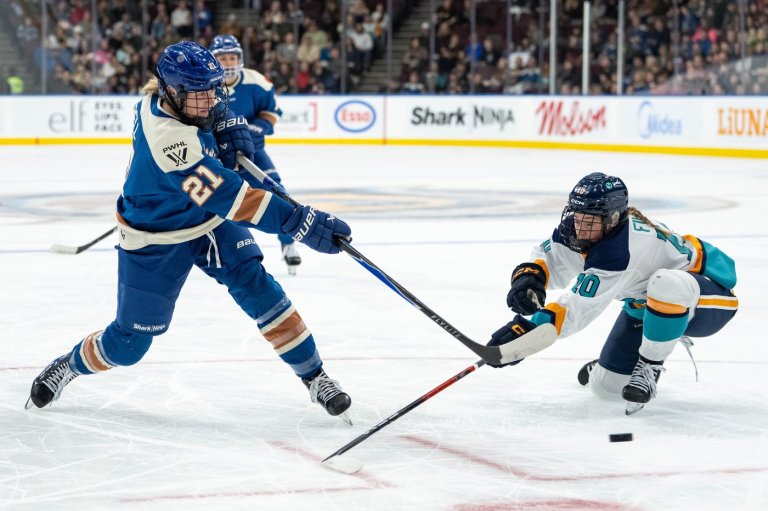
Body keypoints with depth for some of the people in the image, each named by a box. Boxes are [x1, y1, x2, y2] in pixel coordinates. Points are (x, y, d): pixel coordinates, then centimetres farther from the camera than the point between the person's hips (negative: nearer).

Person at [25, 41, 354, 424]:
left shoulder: (161, 94, -17)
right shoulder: (167, 140, -40)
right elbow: (230, 198, -43)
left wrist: (227, 123, -9)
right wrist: (300, 223, -45)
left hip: (209, 220, 7)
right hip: (155, 241, -6)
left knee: (256, 287, -12)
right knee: (129, 343, 4)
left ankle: (315, 378, -5)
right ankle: (68, 367, 34)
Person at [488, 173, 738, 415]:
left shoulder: (618, 250, -38)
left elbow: (579, 308, -40)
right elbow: (547, 258, -2)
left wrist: (528, 329, -45)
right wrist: (528, 277, -25)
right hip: (643, 302, 9)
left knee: (666, 285, -44)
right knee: (606, 387, 5)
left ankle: (649, 367, -20)